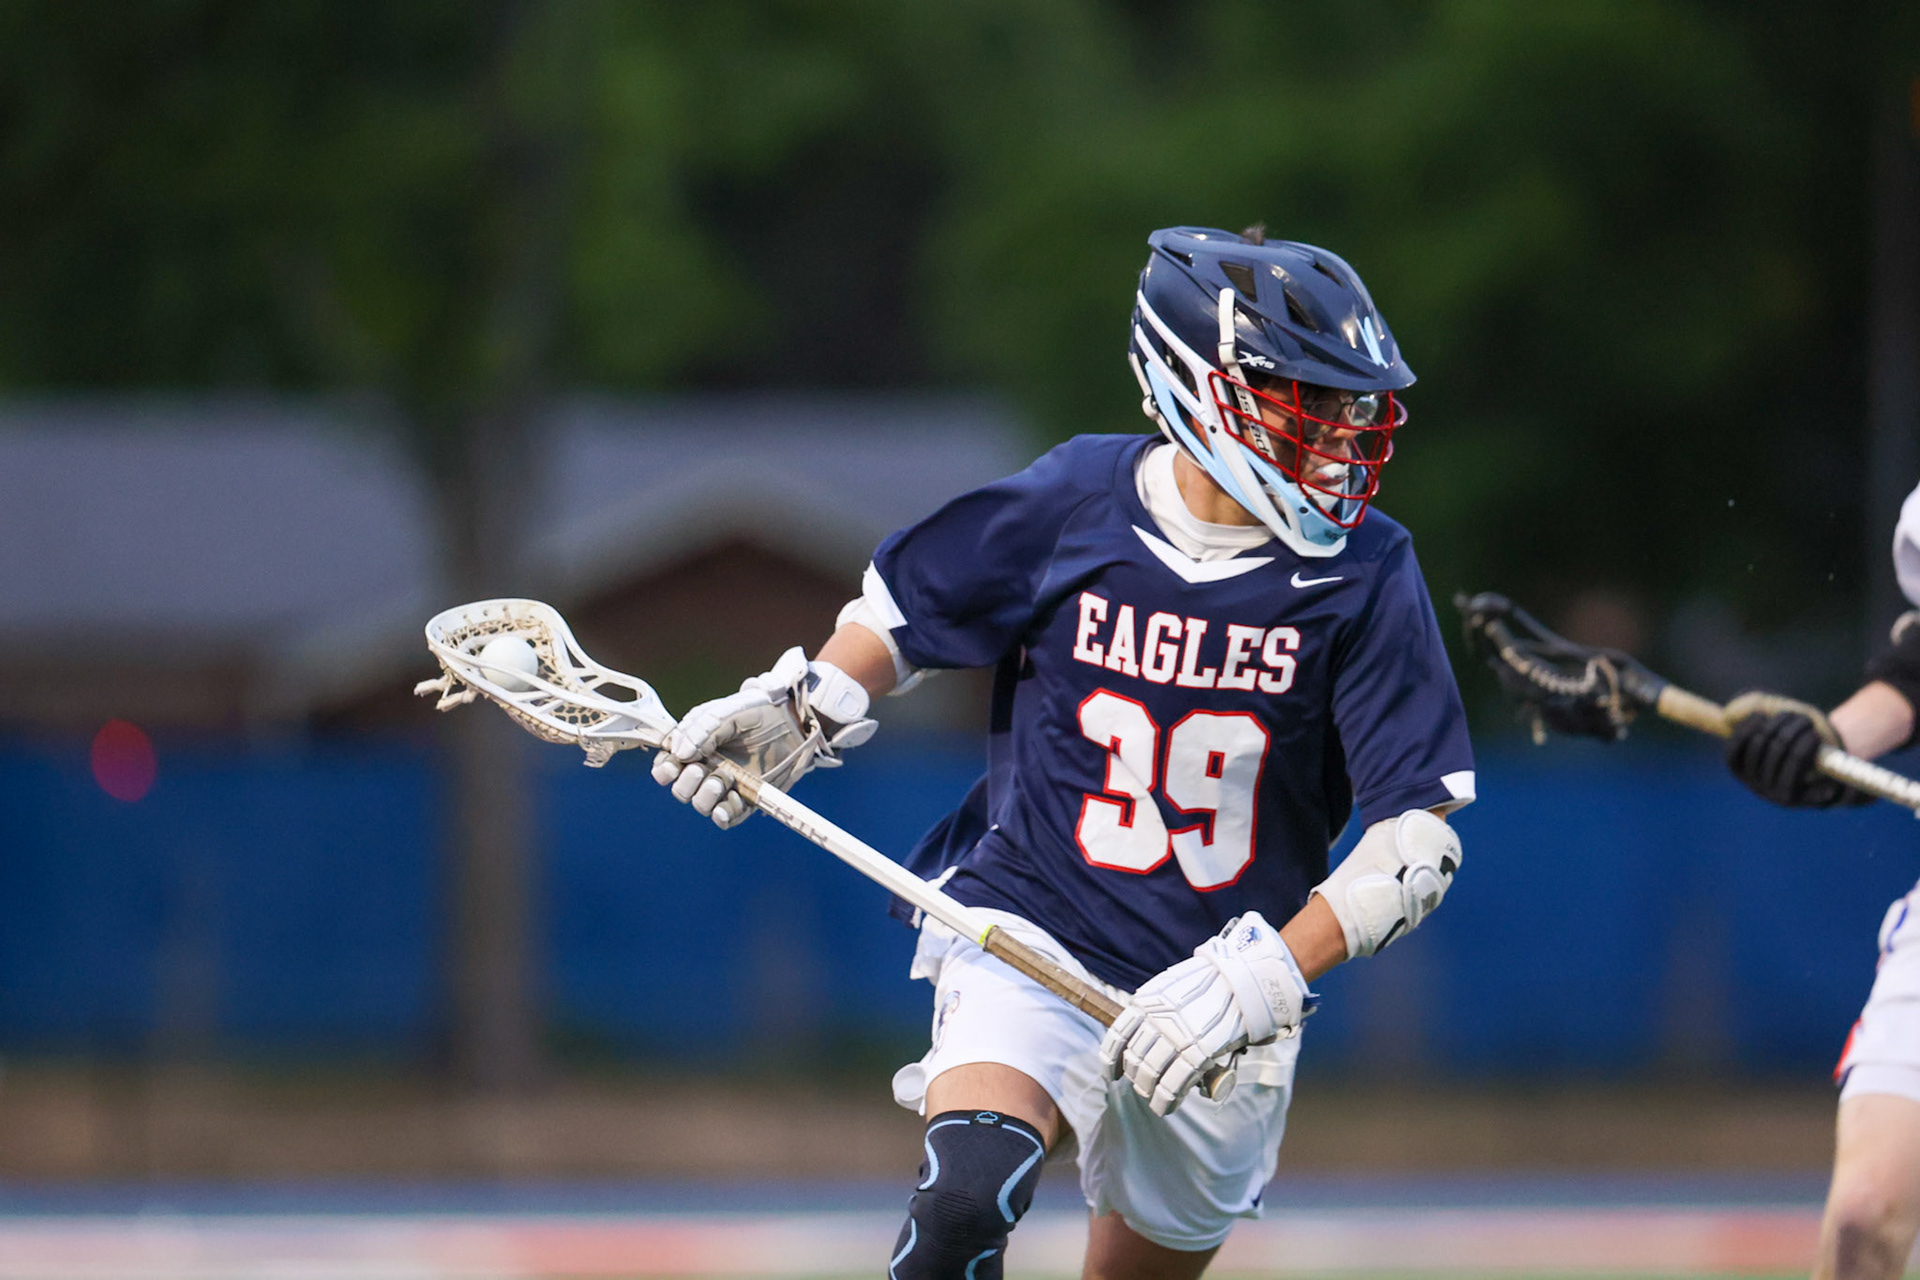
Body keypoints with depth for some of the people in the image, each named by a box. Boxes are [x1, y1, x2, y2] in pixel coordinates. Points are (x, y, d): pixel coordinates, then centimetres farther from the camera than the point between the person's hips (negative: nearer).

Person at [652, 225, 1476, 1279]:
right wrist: (804, 708, -7)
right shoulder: (1075, 503, -6)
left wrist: (1262, 978, -22)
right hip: (1032, 935, -2)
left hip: (1220, 1004, 2)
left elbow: (1419, 837, -11)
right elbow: (906, 615, 12)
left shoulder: (1365, 575, -8)